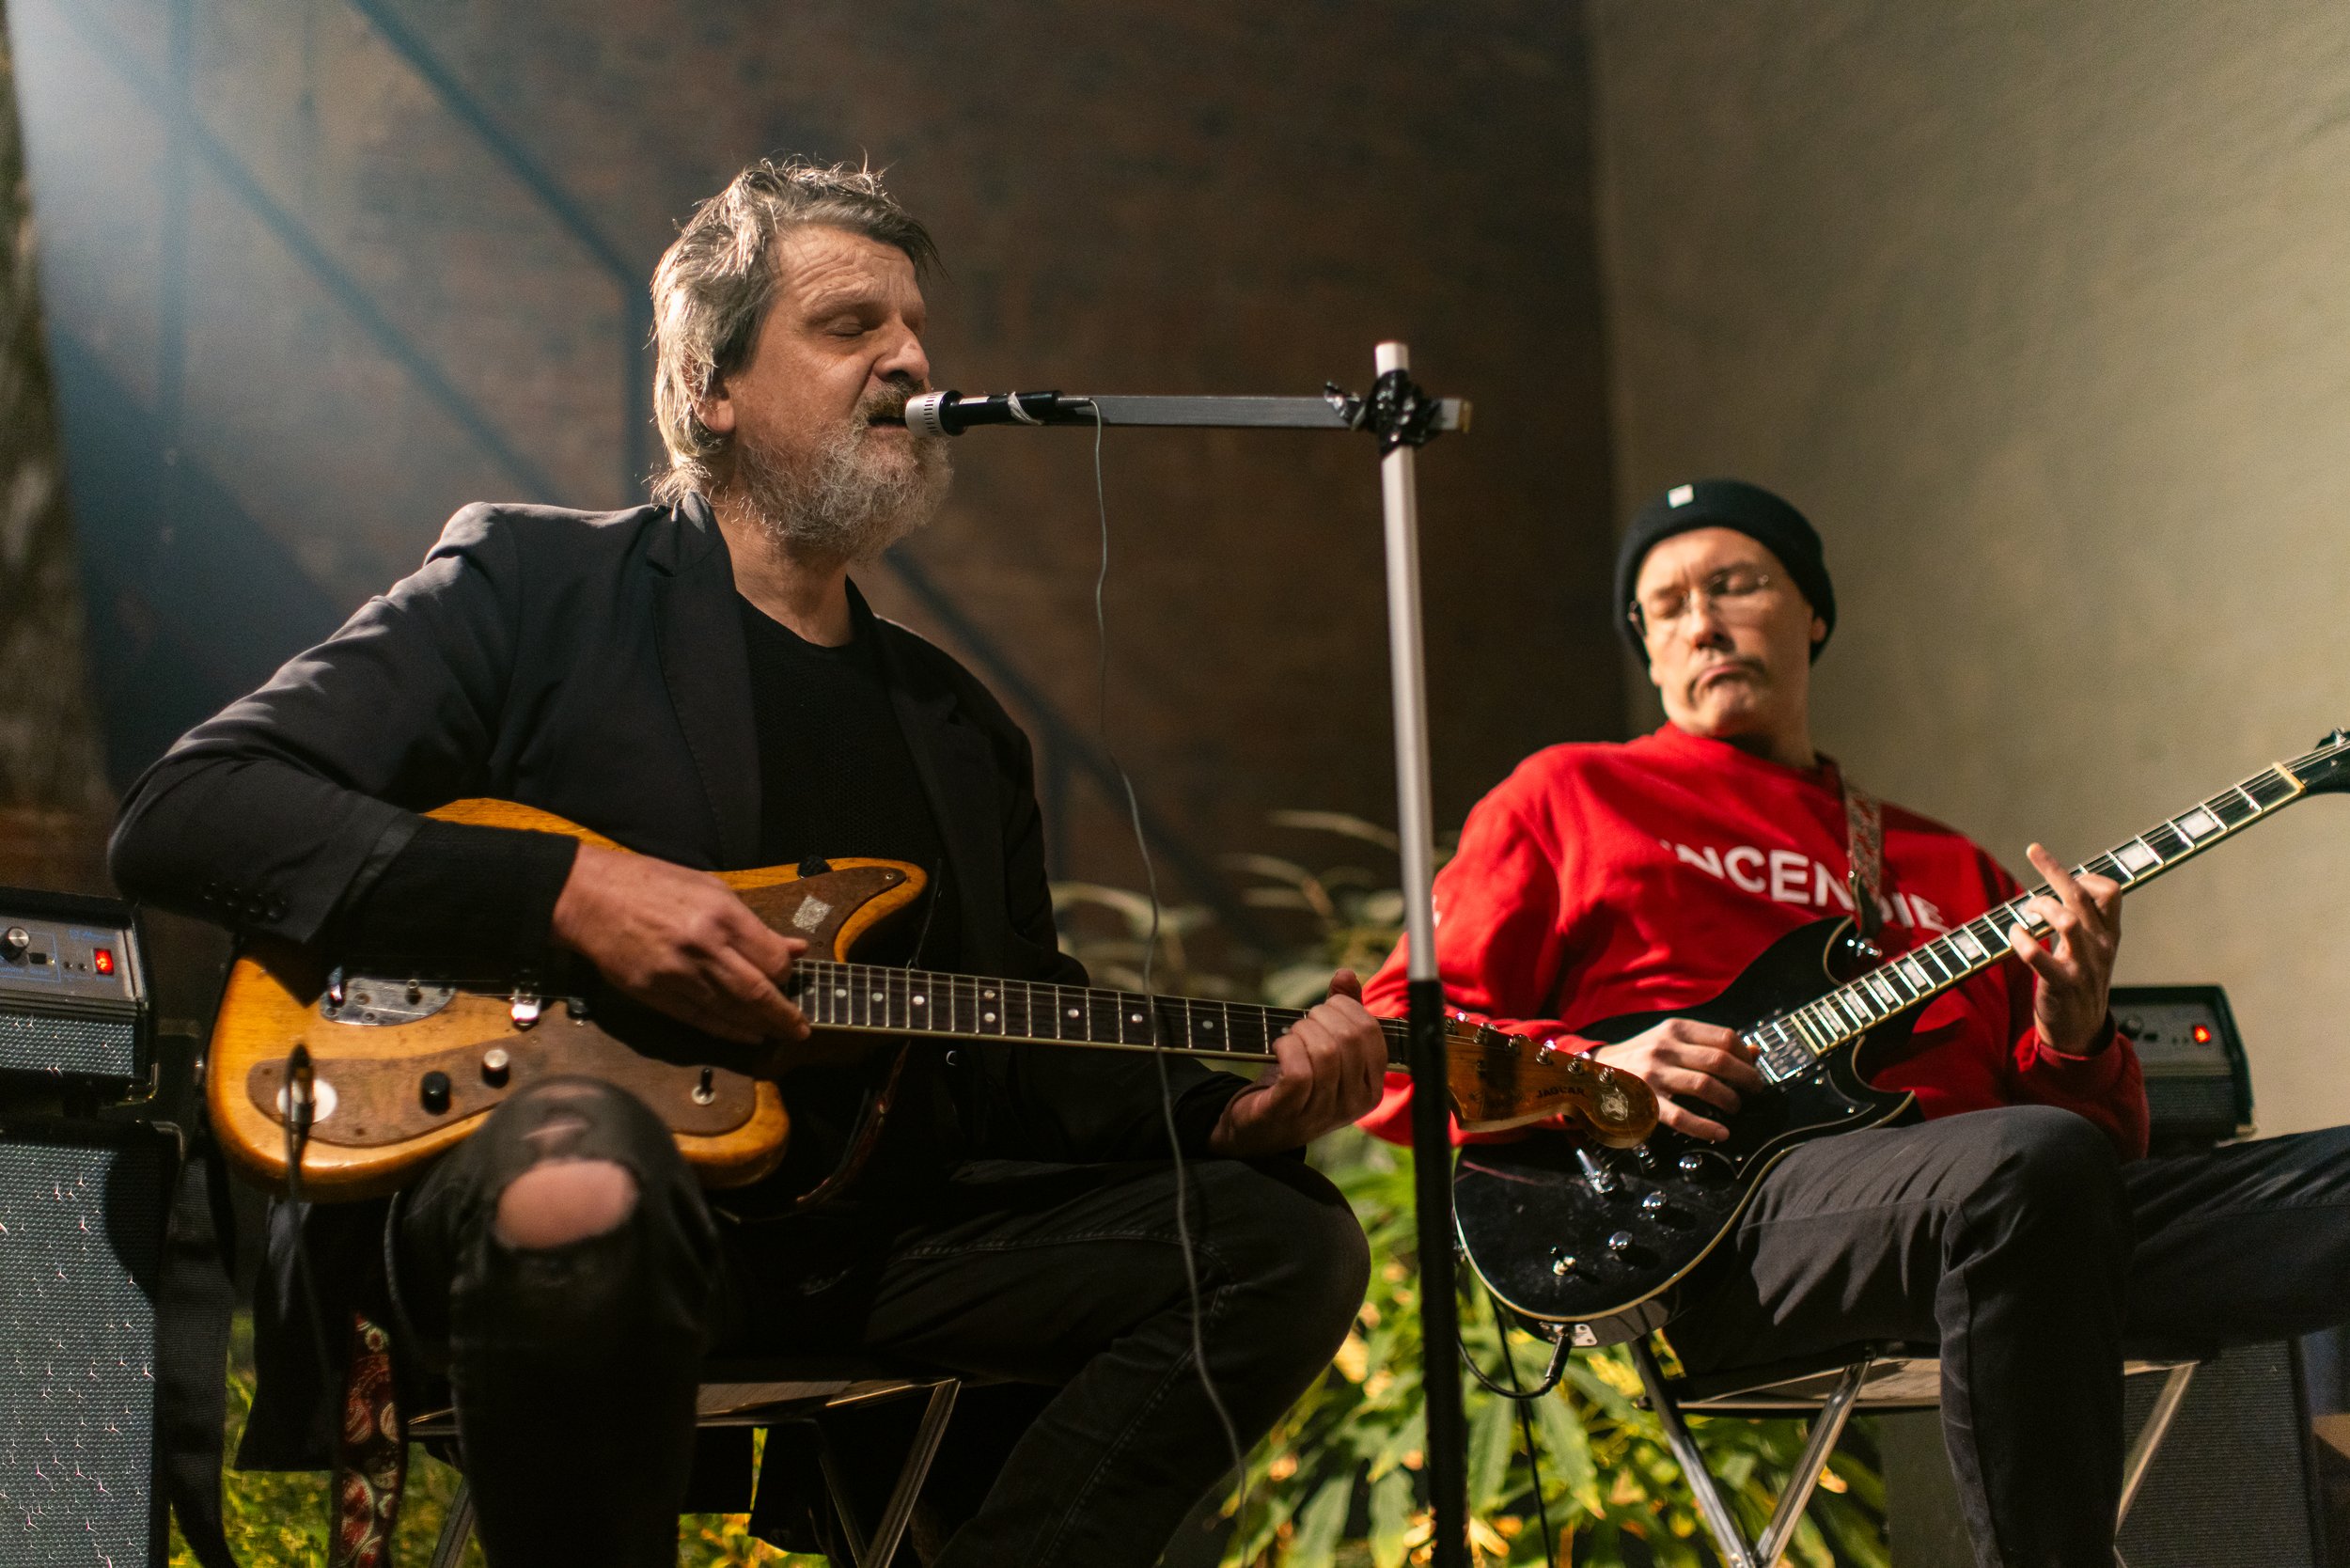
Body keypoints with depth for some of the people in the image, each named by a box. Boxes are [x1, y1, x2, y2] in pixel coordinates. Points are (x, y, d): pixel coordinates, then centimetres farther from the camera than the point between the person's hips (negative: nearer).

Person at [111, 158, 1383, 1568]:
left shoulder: (960, 732, 20)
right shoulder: (531, 587, 3)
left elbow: (1029, 1061, 20)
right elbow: (181, 815, -6)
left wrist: (1231, 1108, -1)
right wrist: (567, 895, -17)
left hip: (858, 1247, 6)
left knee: (1288, 1238, -7)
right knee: (583, 1175, -40)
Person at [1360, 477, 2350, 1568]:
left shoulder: (1947, 867, 29)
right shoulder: (1567, 799, 19)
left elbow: (2104, 1138, 23)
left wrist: (2072, 1036, 0)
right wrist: (1590, 1075, -6)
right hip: (1721, 1228, -4)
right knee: (2031, 1163, -37)